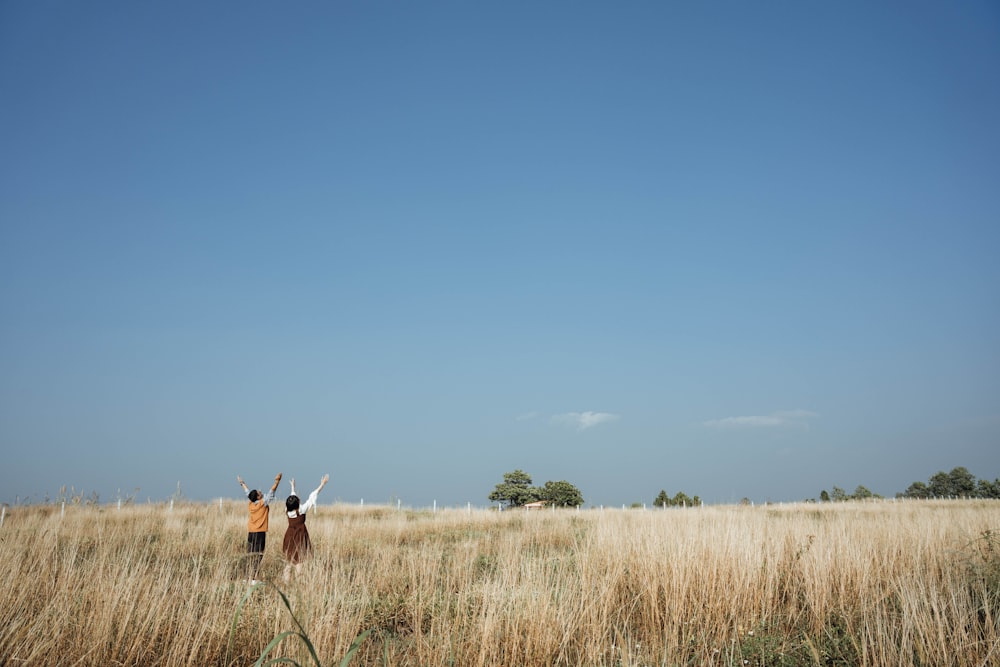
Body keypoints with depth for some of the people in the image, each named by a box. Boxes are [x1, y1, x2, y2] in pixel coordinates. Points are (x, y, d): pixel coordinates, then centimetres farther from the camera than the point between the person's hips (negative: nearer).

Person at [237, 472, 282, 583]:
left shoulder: (250, 504, 7)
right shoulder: (263, 503, -9)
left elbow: (247, 492, 23)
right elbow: (272, 491, -9)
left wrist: (242, 483, 39)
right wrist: (277, 481, -6)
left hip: (251, 533, 6)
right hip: (260, 532, -6)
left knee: (250, 556, 9)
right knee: (258, 556, -7)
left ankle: (248, 577, 10)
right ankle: (253, 578, -11)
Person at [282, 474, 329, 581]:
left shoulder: (288, 511, -1)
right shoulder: (301, 510, -15)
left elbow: (293, 498, 17)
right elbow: (312, 498, -13)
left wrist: (293, 487, 34)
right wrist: (322, 484, -10)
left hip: (289, 538, 6)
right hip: (299, 539, -6)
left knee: (289, 561, 12)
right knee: (299, 561, -4)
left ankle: (286, 580, 13)